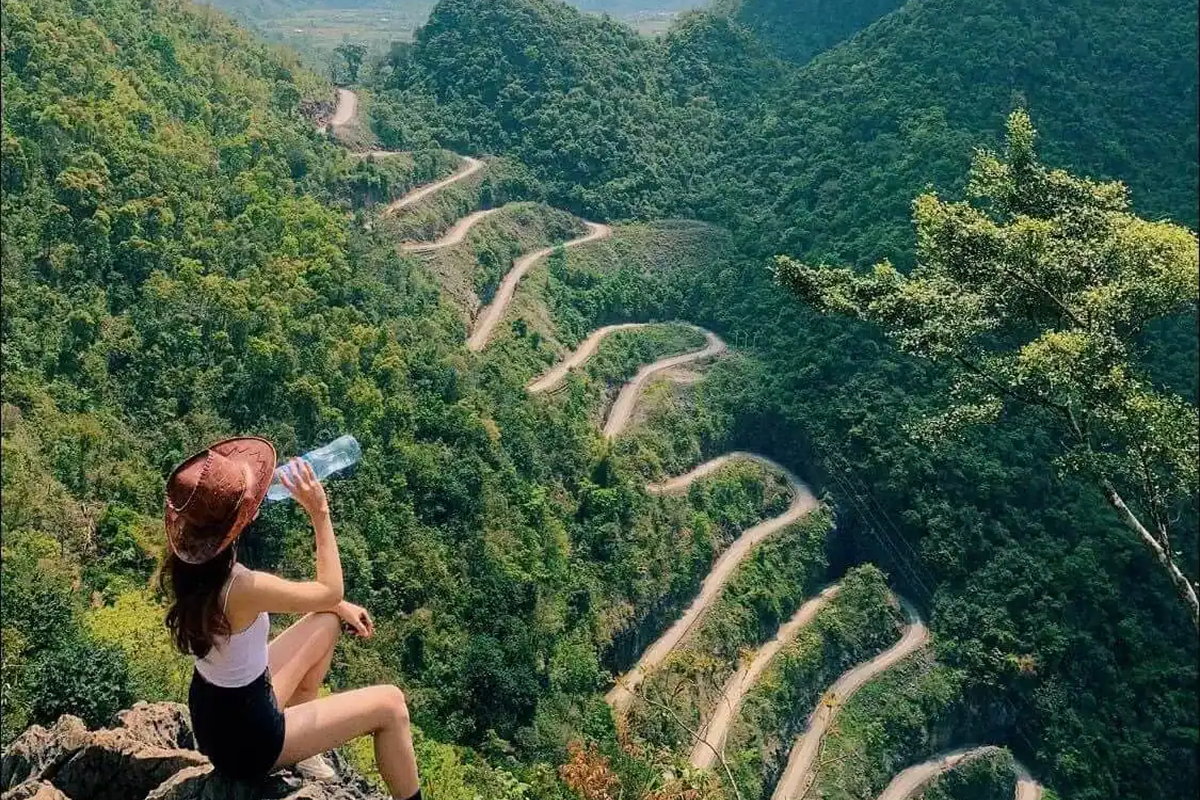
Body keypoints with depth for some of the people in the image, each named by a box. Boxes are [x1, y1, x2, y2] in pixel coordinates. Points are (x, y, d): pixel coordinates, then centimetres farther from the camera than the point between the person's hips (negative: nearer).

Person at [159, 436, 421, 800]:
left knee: (328, 621, 19)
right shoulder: (240, 588, -36)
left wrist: (338, 607, 8)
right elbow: (330, 590, -18)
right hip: (246, 738, -8)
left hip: (215, 711, 8)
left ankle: (299, 742, 32)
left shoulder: (190, 558, -11)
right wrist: (320, 513, -16)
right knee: (390, 704, 0)